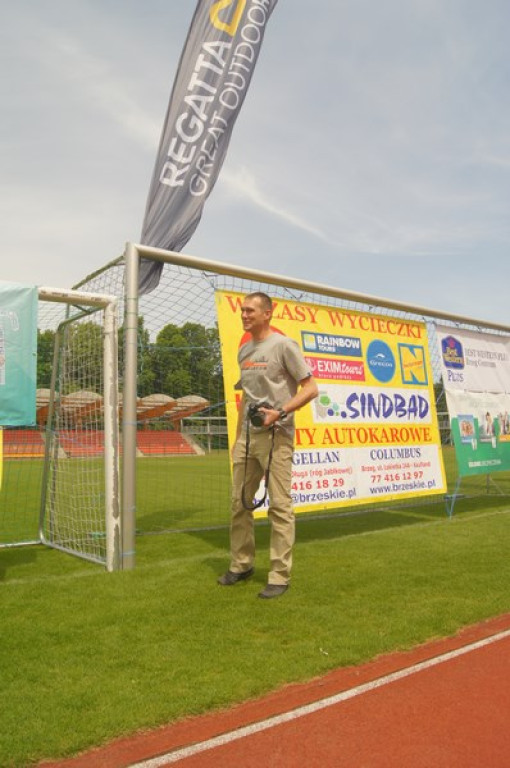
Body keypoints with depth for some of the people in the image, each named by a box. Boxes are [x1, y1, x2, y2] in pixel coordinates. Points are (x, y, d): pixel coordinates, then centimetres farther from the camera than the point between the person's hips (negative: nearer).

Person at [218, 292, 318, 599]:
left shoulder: (283, 345, -6)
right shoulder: (244, 351, 16)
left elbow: (311, 389, -9)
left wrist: (279, 412, -20)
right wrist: (238, 436, 18)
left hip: (276, 436, -7)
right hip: (247, 436, 8)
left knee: (280, 505, -4)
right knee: (240, 502, 12)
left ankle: (280, 576, 5)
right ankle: (241, 564, 26)